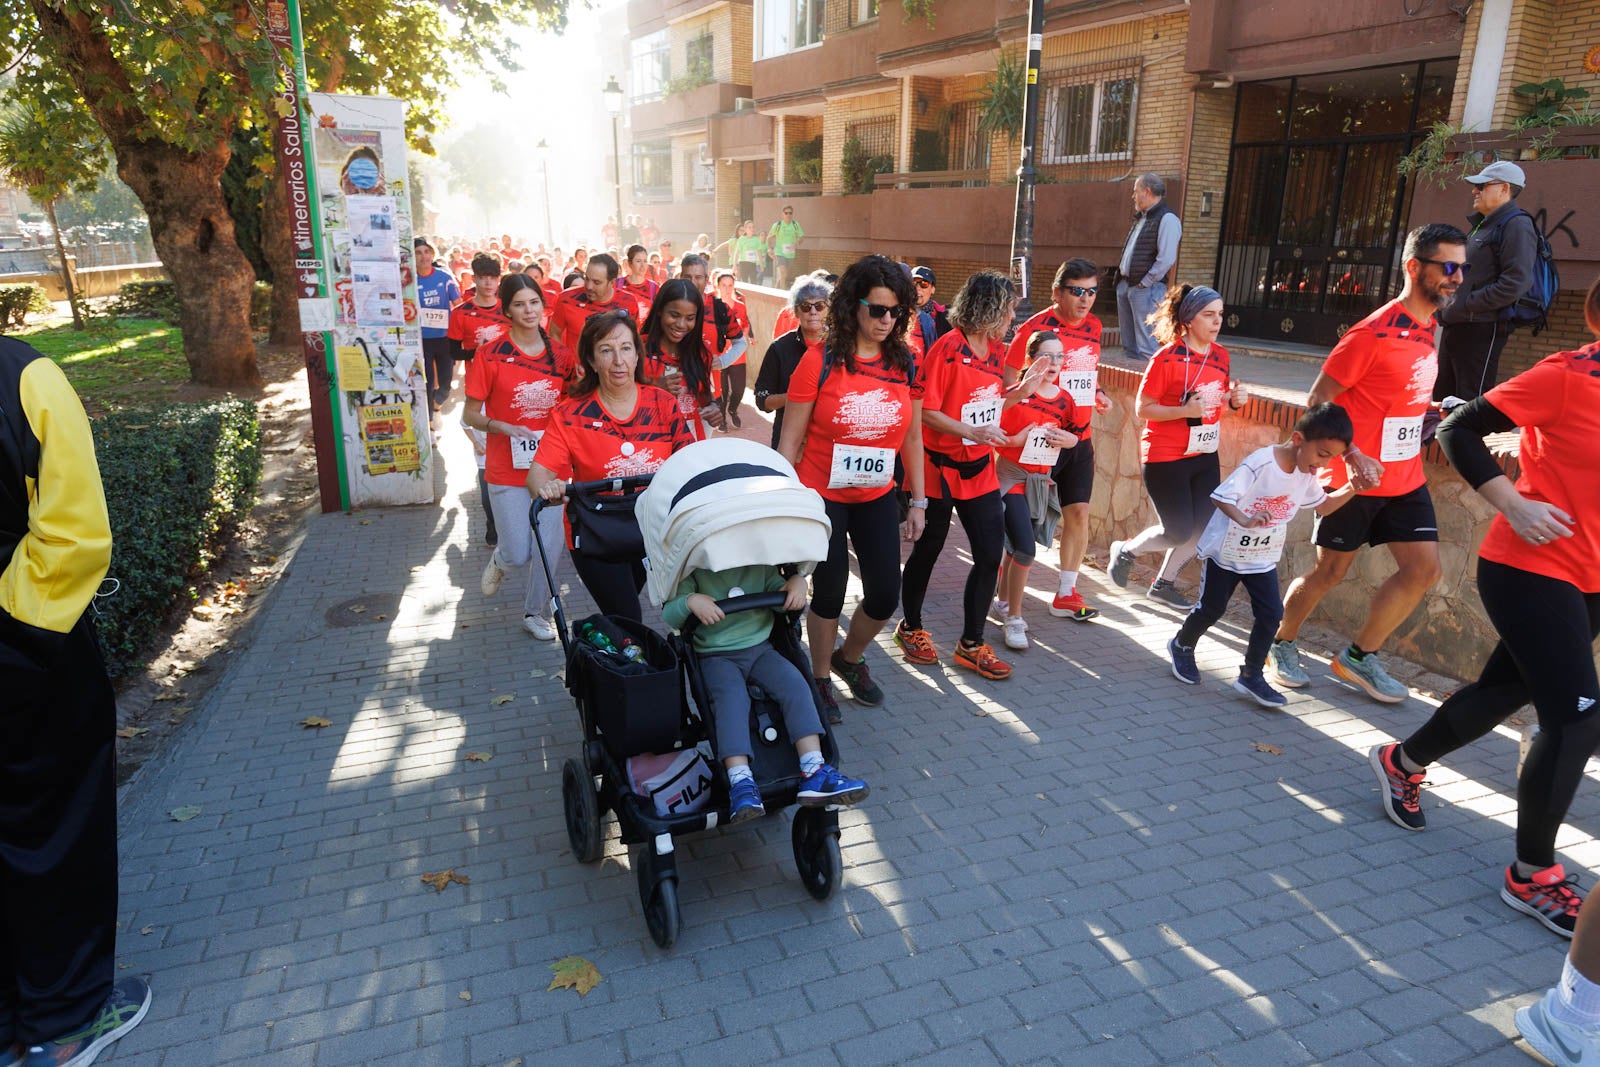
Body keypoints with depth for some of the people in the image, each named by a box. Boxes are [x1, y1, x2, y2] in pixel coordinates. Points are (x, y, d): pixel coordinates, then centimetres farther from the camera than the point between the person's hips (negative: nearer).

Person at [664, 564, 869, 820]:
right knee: (732, 698, -32)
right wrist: (690, 601, -31)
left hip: (759, 648, 4)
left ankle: (814, 775, -25)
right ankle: (740, 783, -38)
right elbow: (669, 614, -9)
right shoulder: (693, 569, -4)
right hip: (715, 656, -3)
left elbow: (778, 587, 10)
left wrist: (797, 581, -13)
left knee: (795, 684, -21)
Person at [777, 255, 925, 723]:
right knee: (830, 592, 4)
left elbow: (912, 438, 8)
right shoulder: (819, 360, -12)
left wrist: (918, 501, 9)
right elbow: (790, 439, -9)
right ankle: (820, 679, 28)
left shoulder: (905, 363, 0)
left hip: (876, 498, 4)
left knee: (885, 594, 5)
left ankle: (850, 658, 35)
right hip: (822, 496, -4)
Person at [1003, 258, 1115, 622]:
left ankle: (1066, 594, 16)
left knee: (1078, 513, 5)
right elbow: (1008, 380, -9)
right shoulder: (1036, 327, -12)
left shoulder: (1093, 326, 9)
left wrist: (1098, 393, 7)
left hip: (1080, 438, 6)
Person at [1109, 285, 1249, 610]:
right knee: (1178, 532, -2)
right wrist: (1185, 410, -26)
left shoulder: (1220, 355, 5)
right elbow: (1143, 409, -14)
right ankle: (1125, 550, 26)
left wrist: (1235, 401, -4)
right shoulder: (1166, 358, -16)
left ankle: (1164, 584, 27)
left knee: (1203, 529, 8)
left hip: (1205, 456, 7)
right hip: (1166, 459, -7)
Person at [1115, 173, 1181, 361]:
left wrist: (1145, 283, -16)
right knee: (1128, 344, 15)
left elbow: (1167, 259, -19)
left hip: (1146, 288, -10)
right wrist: (1121, 278, 13)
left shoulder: (1167, 219, -11)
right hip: (1125, 285, 10)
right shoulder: (1141, 218, 19)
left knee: (1146, 347, -10)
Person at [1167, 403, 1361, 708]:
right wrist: (1245, 520, -43)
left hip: (1263, 558, 6)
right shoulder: (1260, 463, -26)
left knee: (1271, 614, -3)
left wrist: (1352, 488, -4)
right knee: (1211, 609, 7)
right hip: (1226, 551, -6)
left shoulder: (1307, 474, -3)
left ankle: (1251, 676, 10)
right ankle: (1182, 645, 34)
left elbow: (1323, 506, 11)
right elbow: (1220, 496, -27)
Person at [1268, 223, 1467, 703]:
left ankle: (1360, 656, 16)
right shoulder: (1373, 333, -17)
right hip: (1356, 478, -7)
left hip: (1406, 478, 7)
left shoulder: (1427, 331, 9)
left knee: (1423, 569, 1)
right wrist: (1353, 456, -25)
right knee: (1329, 572, 4)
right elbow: (1317, 401, -16)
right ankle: (1282, 645, 25)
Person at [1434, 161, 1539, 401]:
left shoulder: (1516, 224, -8)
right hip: (1454, 327, 10)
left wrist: (1465, 306, -18)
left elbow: (1517, 282, -19)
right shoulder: (1480, 226, 22)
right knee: (1442, 398, 13)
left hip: (1483, 329, -10)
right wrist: (1447, 308, 11)